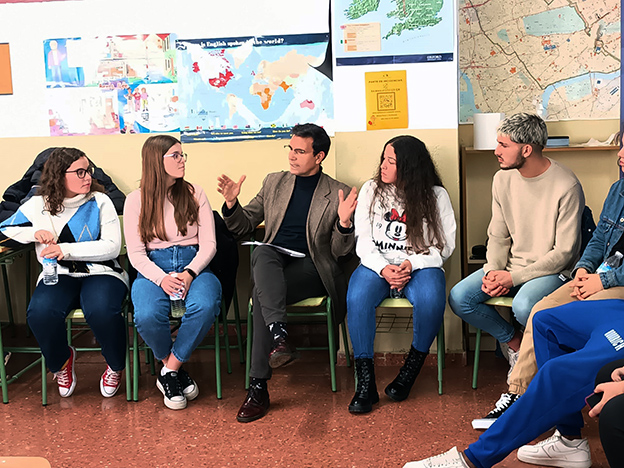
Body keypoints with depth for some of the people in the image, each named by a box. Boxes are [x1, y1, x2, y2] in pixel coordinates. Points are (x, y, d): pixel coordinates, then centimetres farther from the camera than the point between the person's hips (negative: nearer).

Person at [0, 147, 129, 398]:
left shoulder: (100, 201, 1)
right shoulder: (38, 205, 7)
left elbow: (112, 246, -7)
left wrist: (67, 249, -18)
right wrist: (34, 233, -5)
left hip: (100, 272, -2)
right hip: (58, 276, 2)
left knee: (101, 311, -35)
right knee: (40, 313, -31)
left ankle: (115, 366, -1)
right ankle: (61, 362, 5)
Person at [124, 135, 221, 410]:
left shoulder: (194, 194, 10)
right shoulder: (136, 200, 6)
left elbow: (208, 244, 3)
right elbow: (136, 253, 0)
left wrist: (189, 273, -16)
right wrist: (161, 278, -19)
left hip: (194, 265, 1)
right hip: (153, 269, -1)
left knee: (205, 306, -34)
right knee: (147, 316, -34)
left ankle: (169, 372, -13)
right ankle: (175, 368, -3)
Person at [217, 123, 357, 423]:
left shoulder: (339, 194, 7)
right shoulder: (274, 182, 18)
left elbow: (340, 252, 2)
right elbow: (244, 226, 20)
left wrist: (344, 223, -18)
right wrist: (232, 204, -1)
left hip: (309, 267, -3)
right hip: (271, 262, 3)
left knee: (261, 293, -33)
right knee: (263, 252, -35)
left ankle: (258, 387, -31)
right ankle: (279, 335, -51)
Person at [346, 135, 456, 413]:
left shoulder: (435, 195, 3)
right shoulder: (371, 190, 8)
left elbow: (445, 245, 1)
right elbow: (363, 240, 4)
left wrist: (412, 264, -15)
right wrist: (384, 268, -14)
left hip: (419, 265, -1)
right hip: (377, 264, 1)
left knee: (431, 300, -35)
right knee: (357, 299, -32)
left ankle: (413, 366, -11)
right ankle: (365, 382, -24)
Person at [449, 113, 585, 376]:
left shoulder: (566, 186, -16)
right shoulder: (503, 179, 3)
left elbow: (564, 253, -16)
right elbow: (498, 235, 9)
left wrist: (514, 277, -20)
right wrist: (493, 271, -11)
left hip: (551, 270, -6)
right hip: (510, 265, 6)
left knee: (523, 306, -36)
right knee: (458, 298, -14)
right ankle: (514, 342, 6)